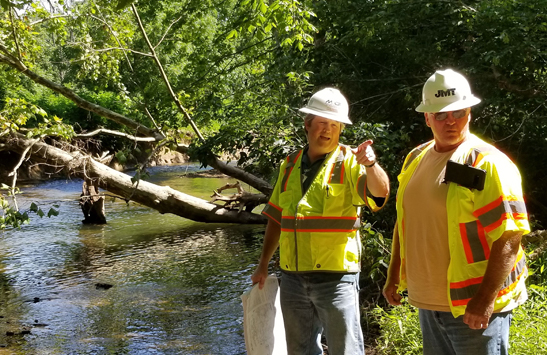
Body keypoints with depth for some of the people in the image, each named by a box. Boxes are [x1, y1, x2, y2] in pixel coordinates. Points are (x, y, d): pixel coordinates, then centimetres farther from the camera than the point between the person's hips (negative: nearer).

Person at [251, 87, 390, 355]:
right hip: (292, 277, 5)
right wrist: (263, 264, 15)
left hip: (335, 278, -5)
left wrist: (370, 165, -45)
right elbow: (277, 217, 16)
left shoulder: (349, 161, -6)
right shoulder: (290, 164, 9)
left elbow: (380, 192, -24)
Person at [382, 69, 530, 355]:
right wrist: (394, 276, 15)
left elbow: (510, 237, -18)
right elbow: (405, 222, 17)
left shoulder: (488, 164, -14)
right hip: (428, 302, 7)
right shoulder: (416, 159, 8)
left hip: (473, 307, -7)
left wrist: (486, 299, -23)